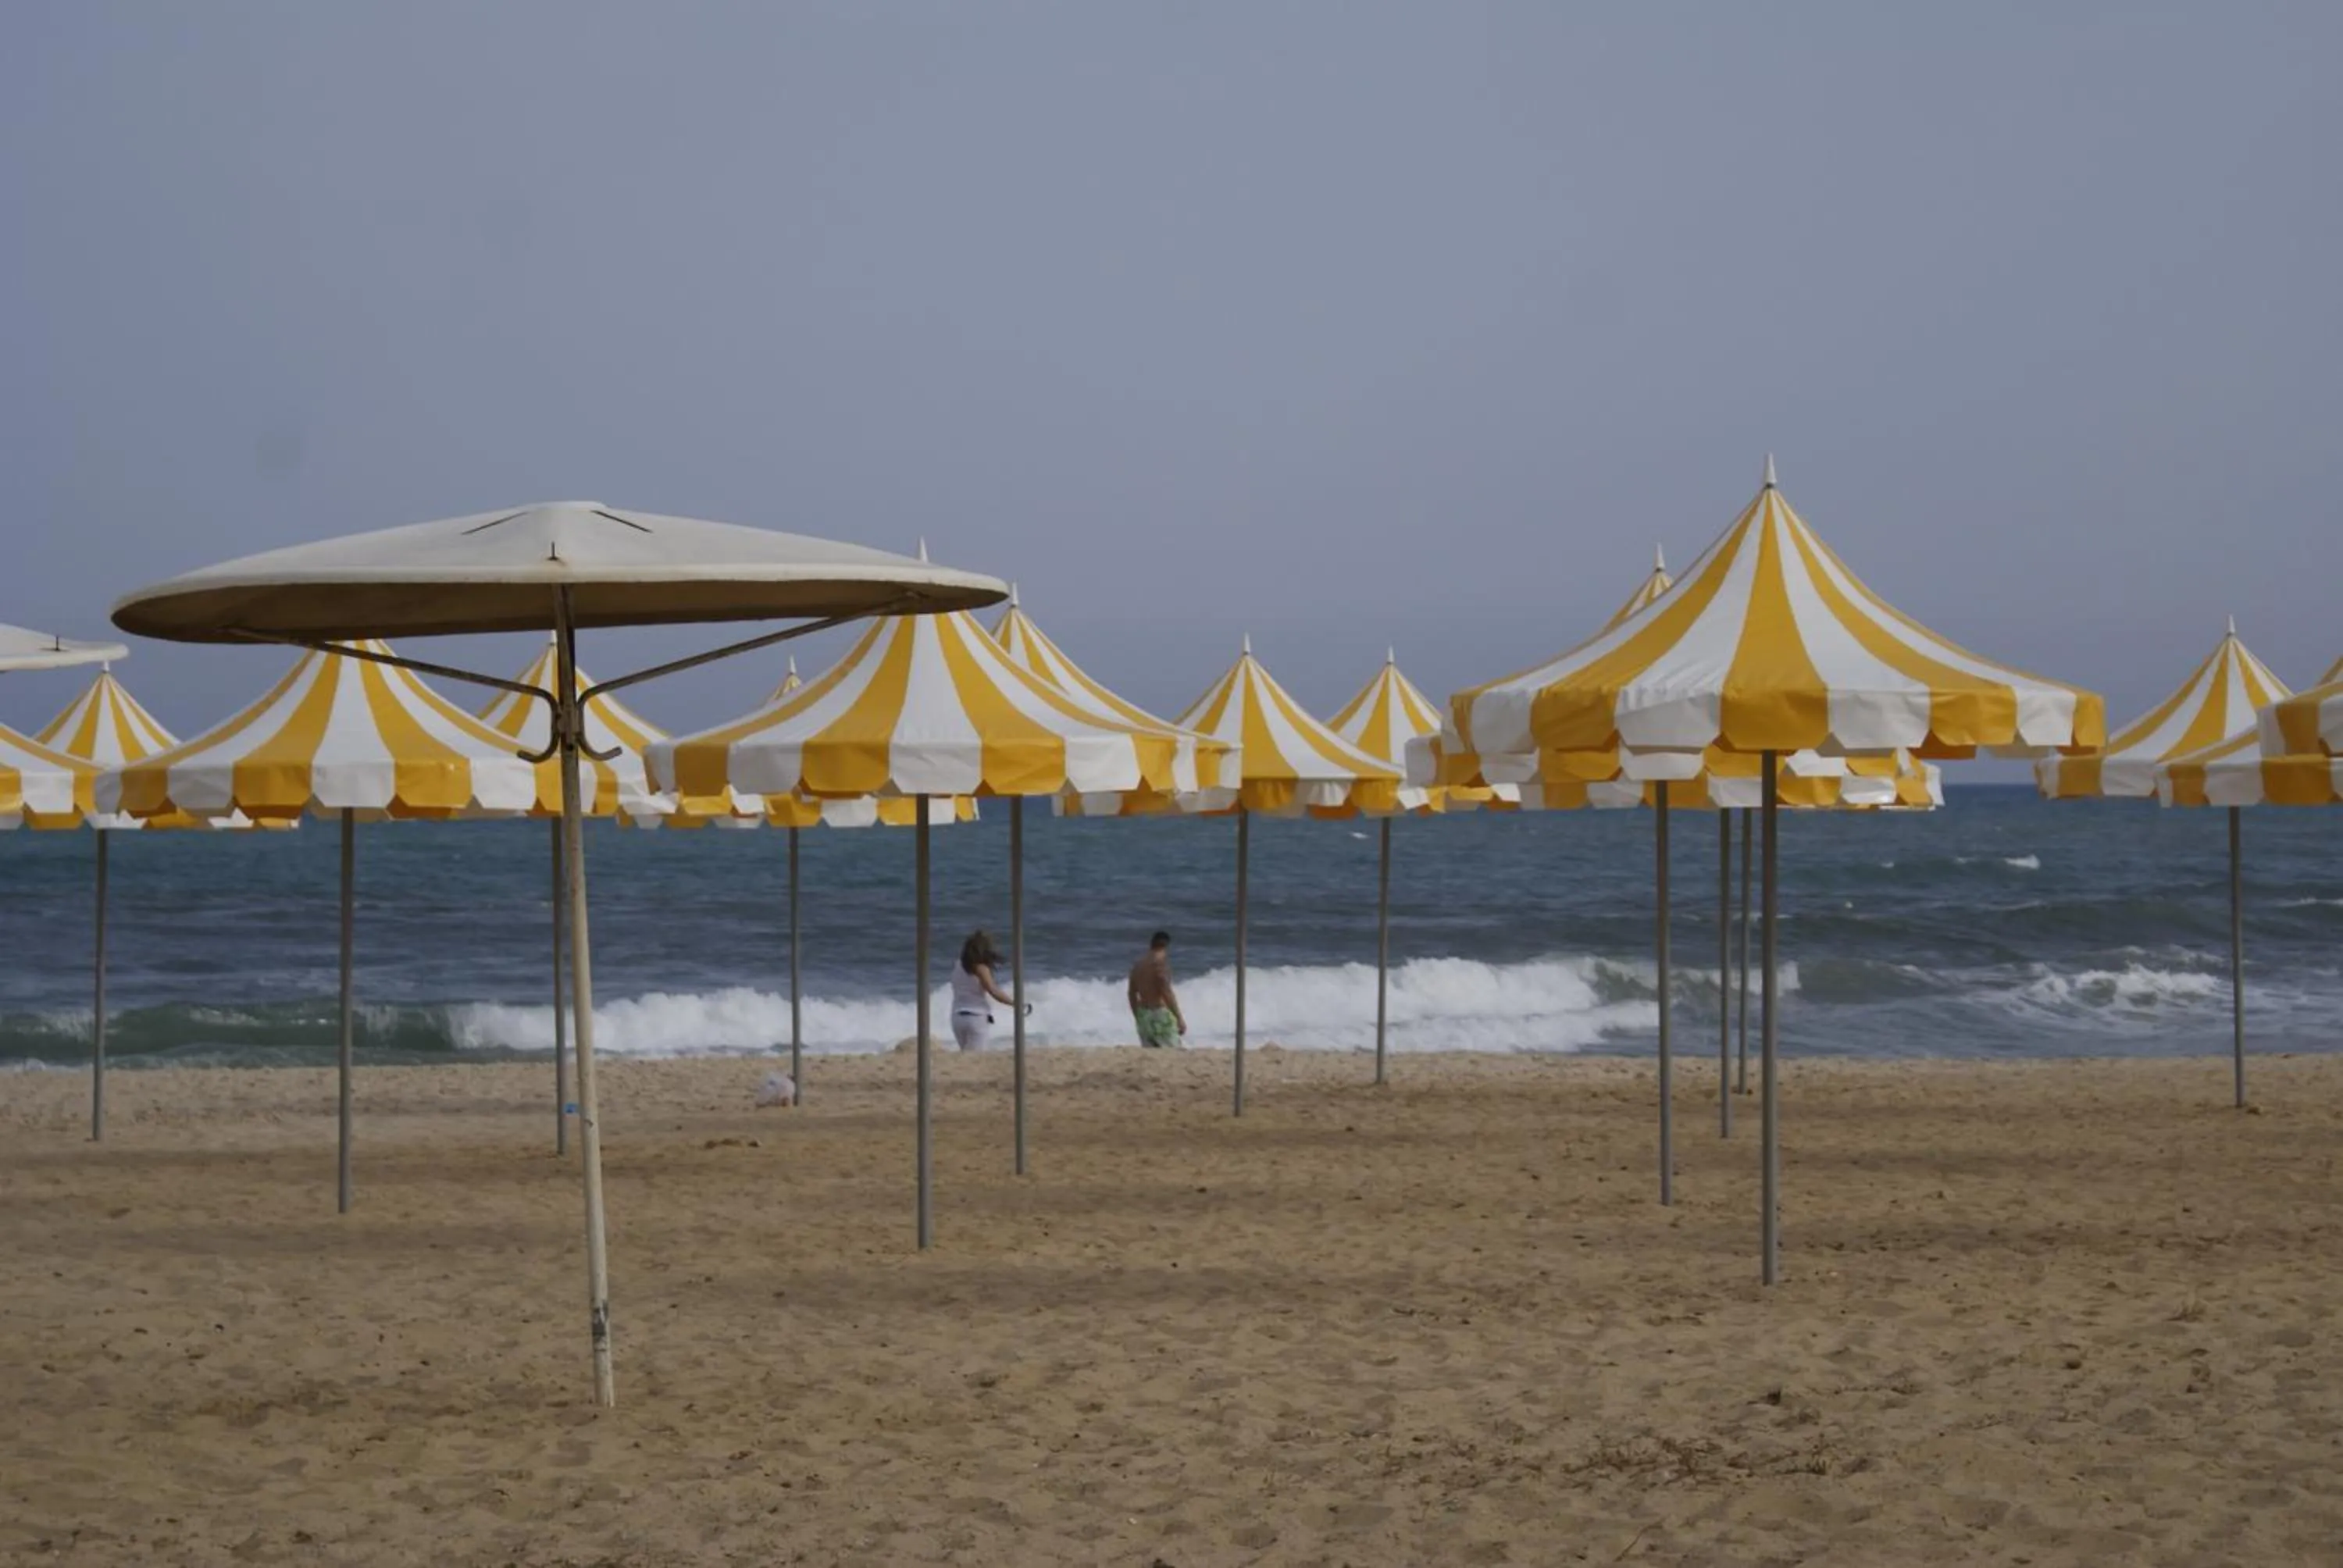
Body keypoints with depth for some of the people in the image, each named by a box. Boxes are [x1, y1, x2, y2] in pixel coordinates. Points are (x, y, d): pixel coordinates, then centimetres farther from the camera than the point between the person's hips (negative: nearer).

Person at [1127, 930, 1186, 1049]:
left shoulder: (1138, 966, 11)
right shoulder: (1160, 963, -12)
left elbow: (1132, 994, 17)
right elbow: (1166, 993, -17)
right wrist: (1179, 1018, -15)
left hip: (1143, 1015, 8)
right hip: (1160, 1013, -8)